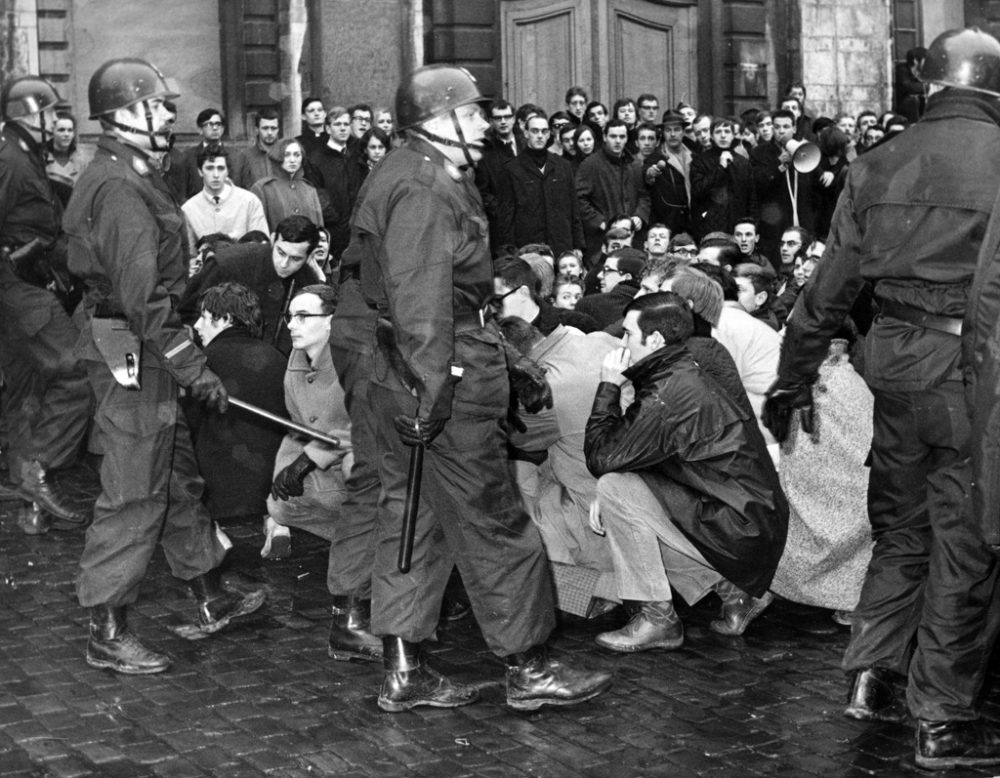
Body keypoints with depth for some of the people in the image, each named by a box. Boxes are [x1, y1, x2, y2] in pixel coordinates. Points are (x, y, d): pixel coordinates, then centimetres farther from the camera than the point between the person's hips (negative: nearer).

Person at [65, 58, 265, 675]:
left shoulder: (133, 177, 14)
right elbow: (142, 297, -25)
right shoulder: (120, 188, -20)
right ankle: (107, 635, 7)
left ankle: (212, 598, 32)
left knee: (180, 478, 19)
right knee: (134, 493, -3)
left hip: (139, 351, 11)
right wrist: (194, 368, -22)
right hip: (131, 352, -11)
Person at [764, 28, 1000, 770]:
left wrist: (795, 375, 15)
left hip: (895, 361, 4)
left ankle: (873, 675, 22)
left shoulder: (879, 164, 4)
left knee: (900, 527, 21)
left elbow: (833, 283, 7)